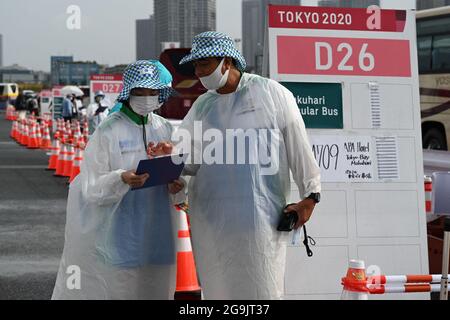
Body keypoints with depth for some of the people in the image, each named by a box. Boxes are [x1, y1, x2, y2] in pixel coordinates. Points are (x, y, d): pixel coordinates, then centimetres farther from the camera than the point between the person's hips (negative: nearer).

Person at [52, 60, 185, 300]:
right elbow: (91, 188, -12)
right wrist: (122, 179, -30)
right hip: (115, 231, -5)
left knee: (153, 288, 6)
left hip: (153, 232, 5)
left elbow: (177, 172, 14)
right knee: (112, 287, -3)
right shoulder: (108, 131, -8)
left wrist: (175, 187, -9)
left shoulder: (164, 129, 7)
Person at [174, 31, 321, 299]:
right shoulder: (202, 106, 16)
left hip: (261, 215, -4)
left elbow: (298, 146, 2)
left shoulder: (272, 93, 2)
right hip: (211, 217, 4)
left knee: (263, 289, -4)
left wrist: (309, 195, -1)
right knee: (220, 289, 4)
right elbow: (191, 161, 17)